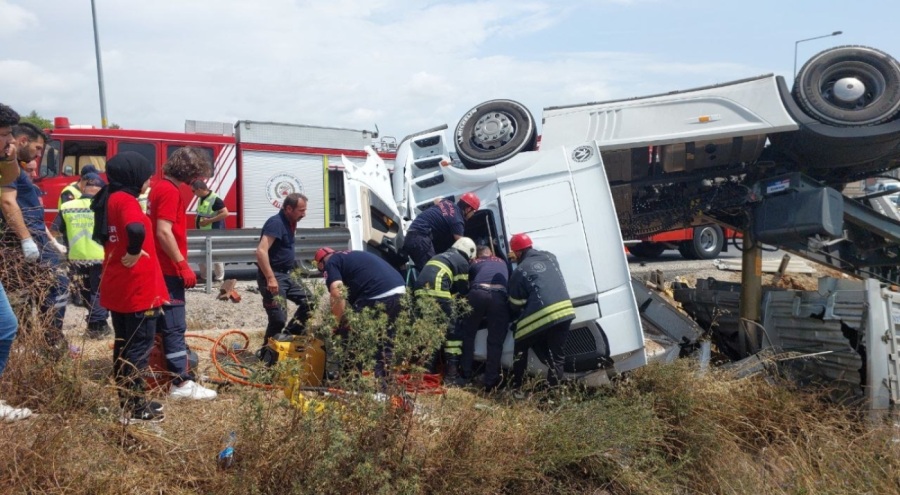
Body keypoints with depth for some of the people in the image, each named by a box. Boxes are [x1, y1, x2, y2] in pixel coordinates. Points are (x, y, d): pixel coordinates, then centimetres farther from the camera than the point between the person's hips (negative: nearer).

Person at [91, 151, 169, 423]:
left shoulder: (109, 199, 12)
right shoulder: (125, 199, -16)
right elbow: (136, 229, -37)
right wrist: (134, 253, -22)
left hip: (117, 288, 9)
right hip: (136, 289, -9)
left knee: (123, 346, 15)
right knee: (139, 347, -2)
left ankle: (129, 401, 26)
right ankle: (135, 409, 4)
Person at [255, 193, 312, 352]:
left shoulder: (290, 222, 10)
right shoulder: (276, 222, -19)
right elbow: (261, 251, -28)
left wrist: (292, 272, 23)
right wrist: (270, 278, -30)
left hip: (287, 274, 9)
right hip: (272, 275, -9)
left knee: (308, 301, 8)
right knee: (279, 319, -8)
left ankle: (289, 336, 18)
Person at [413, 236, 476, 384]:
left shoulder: (440, 257, 36)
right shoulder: (462, 262, 15)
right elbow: (463, 290, 15)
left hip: (420, 291, 7)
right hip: (437, 292, -7)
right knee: (452, 331, 1)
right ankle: (451, 374, -2)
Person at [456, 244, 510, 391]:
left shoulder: (474, 263, 32)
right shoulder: (503, 263, 38)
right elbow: (510, 282, 42)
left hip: (478, 293, 0)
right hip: (499, 296, 0)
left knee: (468, 333, 18)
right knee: (495, 341, 7)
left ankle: (465, 375, 19)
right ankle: (490, 382, 6)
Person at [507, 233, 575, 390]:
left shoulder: (520, 271, -1)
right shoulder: (549, 257, 14)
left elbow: (515, 305, 5)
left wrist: (516, 319, 25)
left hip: (541, 316, -4)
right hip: (565, 311, 5)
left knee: (521, 347, 19)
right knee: (557, 354, 14)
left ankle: (516, 386, 24)